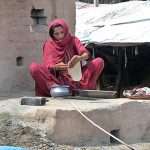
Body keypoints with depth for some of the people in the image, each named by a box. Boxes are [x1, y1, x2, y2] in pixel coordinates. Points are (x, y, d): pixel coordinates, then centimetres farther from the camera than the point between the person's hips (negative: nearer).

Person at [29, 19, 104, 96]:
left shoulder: (73, 40, 7)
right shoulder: (49, 44, 5)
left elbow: (86, 54, -12)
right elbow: (48, 66, -8)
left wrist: (80, 58, -37)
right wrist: (56, 67, -32)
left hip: (75, 78, 1)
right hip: (57, 78, -1)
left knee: (99, 61, -16)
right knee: (33, 67, -25)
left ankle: (82, 86, -29)